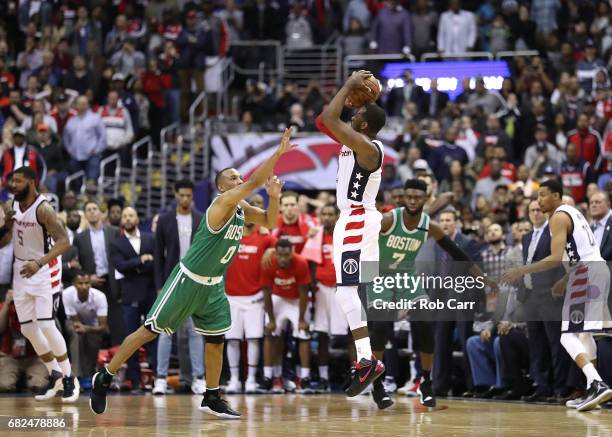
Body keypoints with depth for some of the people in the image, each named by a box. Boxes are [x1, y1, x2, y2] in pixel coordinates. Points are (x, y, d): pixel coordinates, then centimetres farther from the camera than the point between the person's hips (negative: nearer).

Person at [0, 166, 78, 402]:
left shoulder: (42, 208, -21)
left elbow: (64, 242, -30)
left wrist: (39, 262, -42)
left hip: (44, 270, -7)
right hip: (22, 270, 7)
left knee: (46, 325, -14)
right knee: (28, 329, 7)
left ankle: (69, 378, -1)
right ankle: (55, 375, 20)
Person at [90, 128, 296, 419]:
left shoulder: (242, 208, 6)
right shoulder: (223, 202, -20)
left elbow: (269, 223, 12)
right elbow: (255, 182, -32)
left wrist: (274, 197, -7)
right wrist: (278, 153, -33)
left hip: (213, 285, 9)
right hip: (187, 281, -8)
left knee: (216, 340, 9)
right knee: (150, 331, -4)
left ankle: (211, 399, 20)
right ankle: (104, 378, 4)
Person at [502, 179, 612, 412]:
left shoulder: (558, 217, -9)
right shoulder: (572, 213, 21)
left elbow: (556, 258, -20)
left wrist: (522, 271, -17)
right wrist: (566, 280, 28)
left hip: (586, 274, -10)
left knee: (569, 336, -13)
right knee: (583, 332, 21)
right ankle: (593, 390, 23)